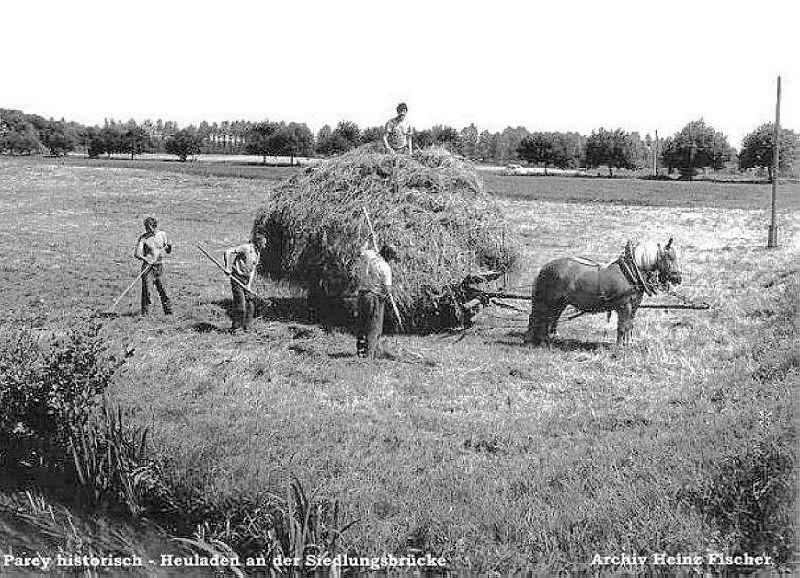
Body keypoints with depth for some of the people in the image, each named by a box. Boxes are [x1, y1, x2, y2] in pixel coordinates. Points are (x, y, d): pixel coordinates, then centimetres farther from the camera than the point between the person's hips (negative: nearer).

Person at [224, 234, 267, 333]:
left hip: (247, 280, 8)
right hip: (237, 279, -8)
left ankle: (246, 327, 15)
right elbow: (228, 252, -16)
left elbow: (252, 270, 12)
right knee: (240, 305, -10)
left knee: (250, 304, 4)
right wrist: (227, 267, -22)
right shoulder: (246, 248, -11)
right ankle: (235, 328, 1)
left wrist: (249, 284, 2)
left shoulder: (257, 254, 13)